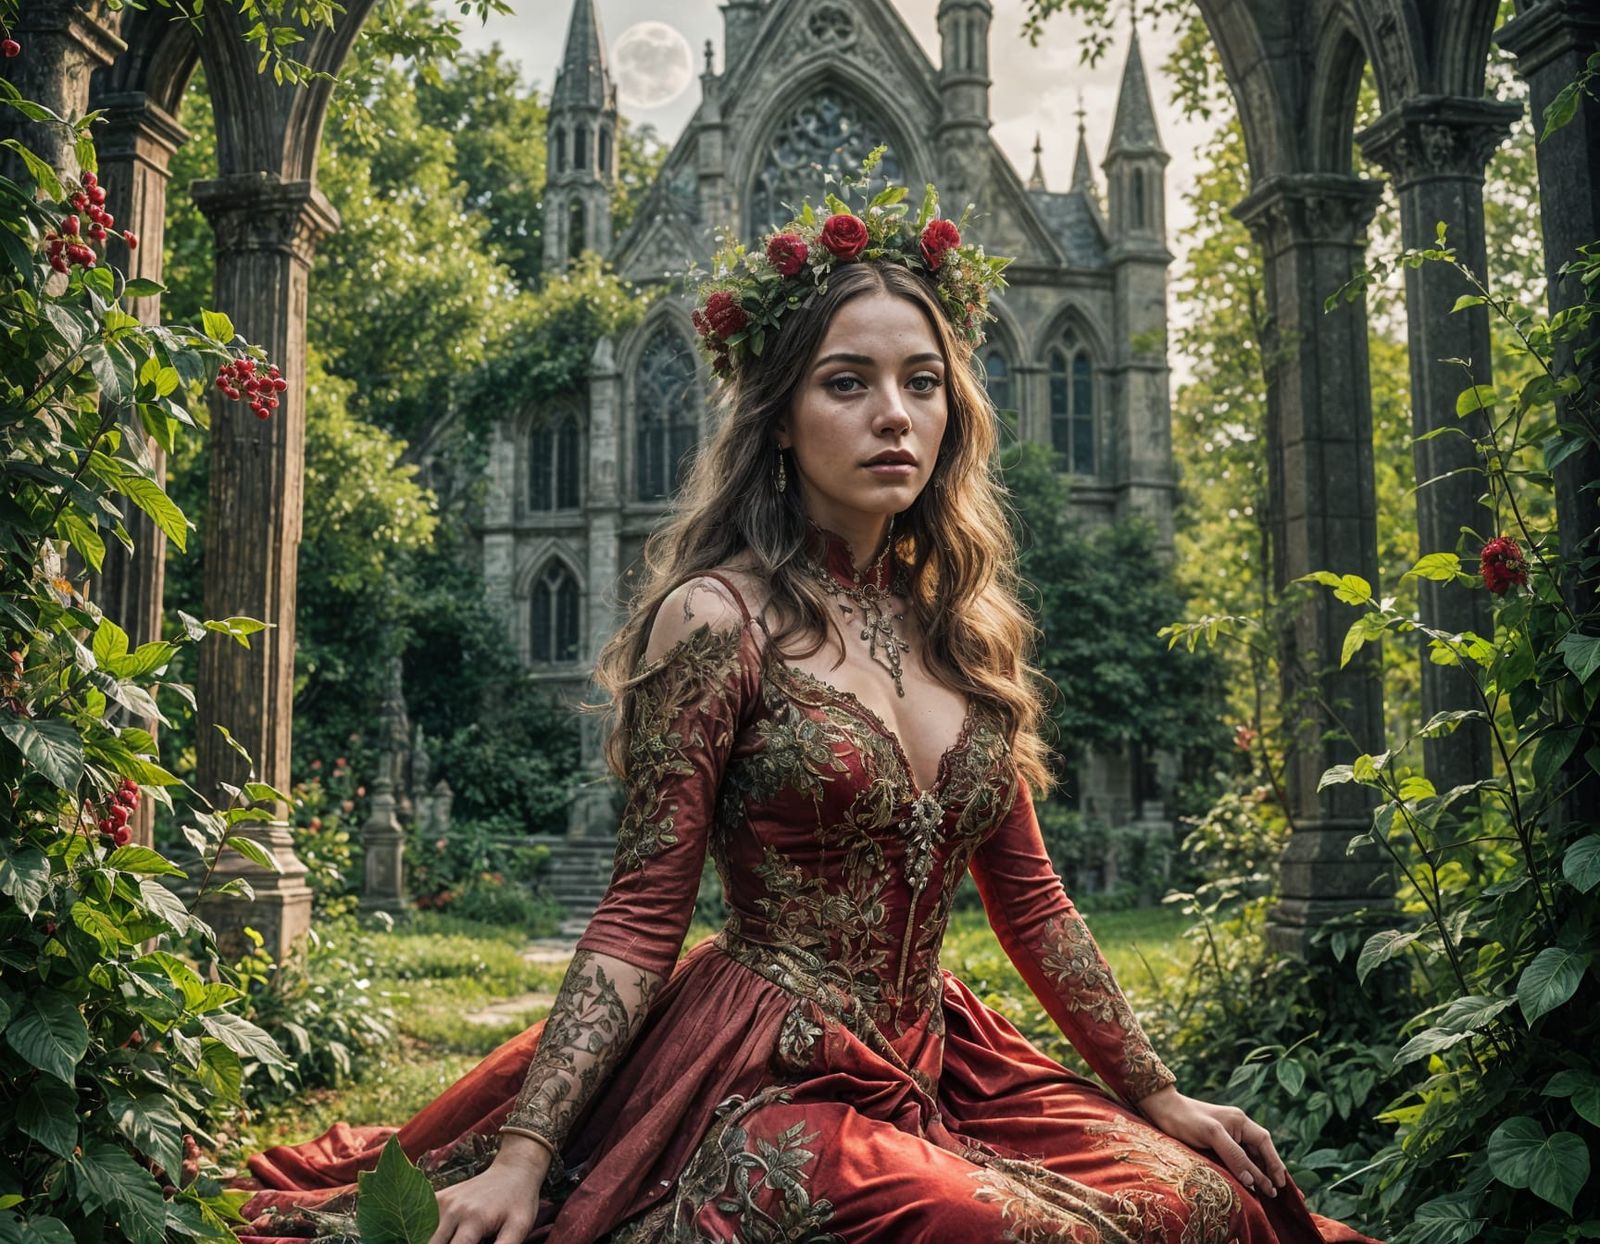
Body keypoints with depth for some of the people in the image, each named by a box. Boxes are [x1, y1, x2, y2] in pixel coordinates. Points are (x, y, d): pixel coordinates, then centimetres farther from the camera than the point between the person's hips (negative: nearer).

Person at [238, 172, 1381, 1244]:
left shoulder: (961, 625, 7)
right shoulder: (718, 619, -12)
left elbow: (1028, 895, 12)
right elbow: (641, 917, -11)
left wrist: (1157, 1095, 16)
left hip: (931, 1074, 7)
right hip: (766, 1091, -6)